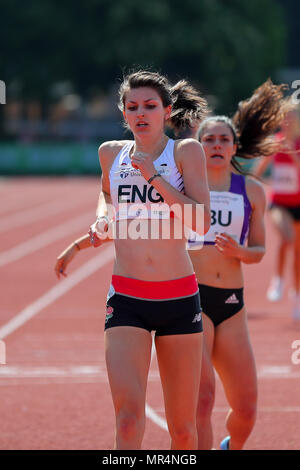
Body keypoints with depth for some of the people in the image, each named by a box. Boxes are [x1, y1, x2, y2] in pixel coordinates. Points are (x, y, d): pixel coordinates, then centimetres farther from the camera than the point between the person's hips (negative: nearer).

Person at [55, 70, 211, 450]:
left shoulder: (186, 152, -1)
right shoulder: (110, 154, 9)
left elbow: (201, 221, -13)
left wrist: (153, 175, -16)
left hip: (179, 297, -1)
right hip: (126, 299, 1)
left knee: (182, 428, 7)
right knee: (128, 418, -18)